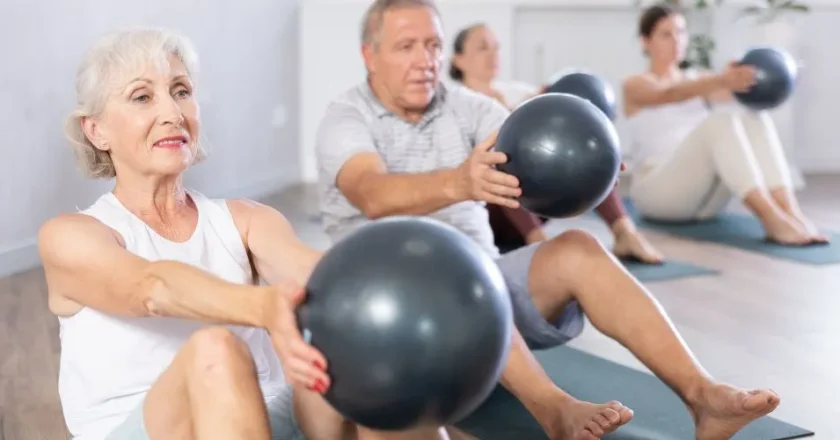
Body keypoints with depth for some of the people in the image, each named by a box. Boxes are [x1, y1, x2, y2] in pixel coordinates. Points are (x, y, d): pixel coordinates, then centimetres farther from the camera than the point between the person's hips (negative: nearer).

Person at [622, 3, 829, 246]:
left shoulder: (698, 78, 20)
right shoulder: (635, 85, 4)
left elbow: (735, 93, -3)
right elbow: (670, 95, -21)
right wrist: (720, 81, -41)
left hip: (706, 195, 5)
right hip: (659, 191, -5)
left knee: (753, 118, -21)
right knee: (720, 122, -31)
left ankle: (791, 212, -38)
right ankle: (772, 219, -46)